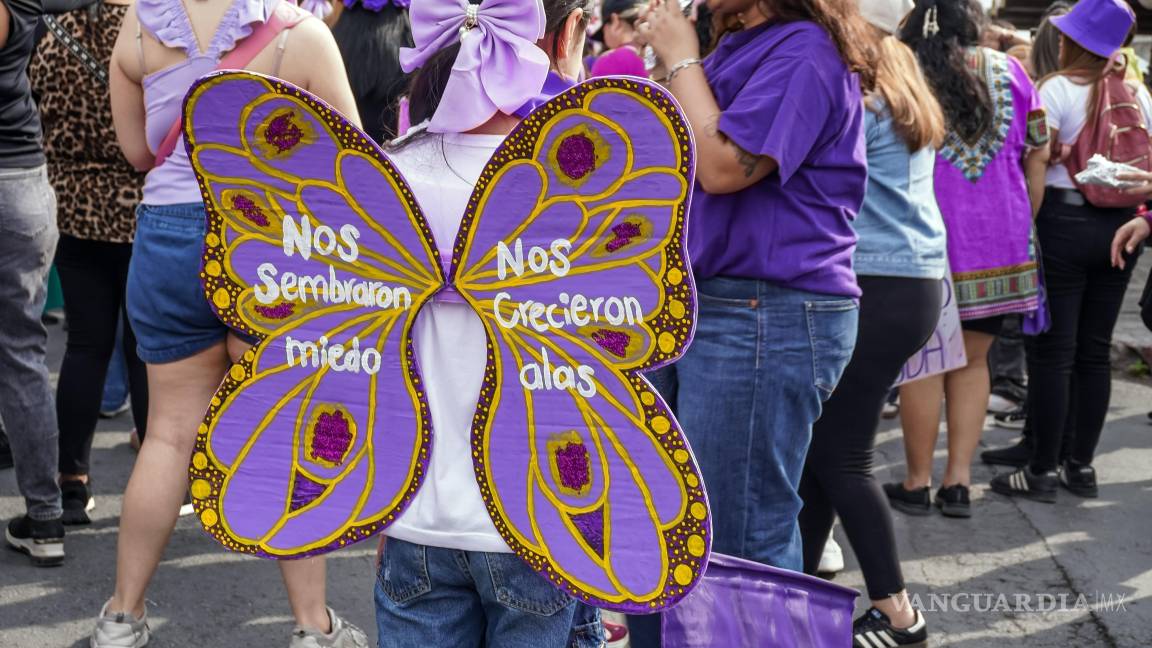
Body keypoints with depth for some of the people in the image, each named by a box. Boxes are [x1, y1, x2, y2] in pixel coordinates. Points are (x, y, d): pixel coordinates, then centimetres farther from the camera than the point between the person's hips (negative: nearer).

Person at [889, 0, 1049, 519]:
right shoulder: (1009, 72, 3)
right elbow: (1038, 156, 7)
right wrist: (1023, 224, 16)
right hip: (999, 240, 3)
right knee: (972, 361, 13)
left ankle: (918, 483, 13)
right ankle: (959, 480, 13)